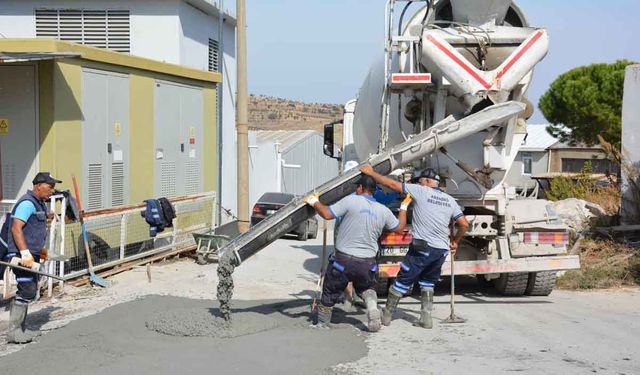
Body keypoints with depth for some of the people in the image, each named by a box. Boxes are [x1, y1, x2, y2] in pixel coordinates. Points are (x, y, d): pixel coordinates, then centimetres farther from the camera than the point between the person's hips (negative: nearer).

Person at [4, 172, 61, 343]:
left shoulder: (39, 204, 17)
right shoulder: (28, 203, -15)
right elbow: (16, 228, -24)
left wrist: (40, 249, 34)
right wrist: (26, 254, -29)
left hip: (31, 254, 11)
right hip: (22, 254, -11)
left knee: (30, 291, 13)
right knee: (27, 291, -12)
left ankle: (21, 329, 21)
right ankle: (13, 331, -8)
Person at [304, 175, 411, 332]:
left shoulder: (351, 201, -10)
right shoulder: (383, 211, 4)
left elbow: (327, 214, -15)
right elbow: (399, 228, 19)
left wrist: (314, 202, 4)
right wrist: (404, 207, 33)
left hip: (344, 259, -3)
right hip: (367, 262, 3)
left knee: (330, 293, 16)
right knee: (367, 288, 28)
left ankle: (322, 324, 28)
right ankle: (372, 308, -3)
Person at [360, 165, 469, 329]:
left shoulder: (421, 191, -3)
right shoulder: (450, 200, 13)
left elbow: (393, 184, -2)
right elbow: (464, 224, 10)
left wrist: (371, 173, 6)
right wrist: (455, 241, 25)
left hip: (422, 247, -5)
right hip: (442, 250, 5)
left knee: (402, 281, 5)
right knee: (427, 283, 20)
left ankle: (387, 315, 14)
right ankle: (426, 318, 12)